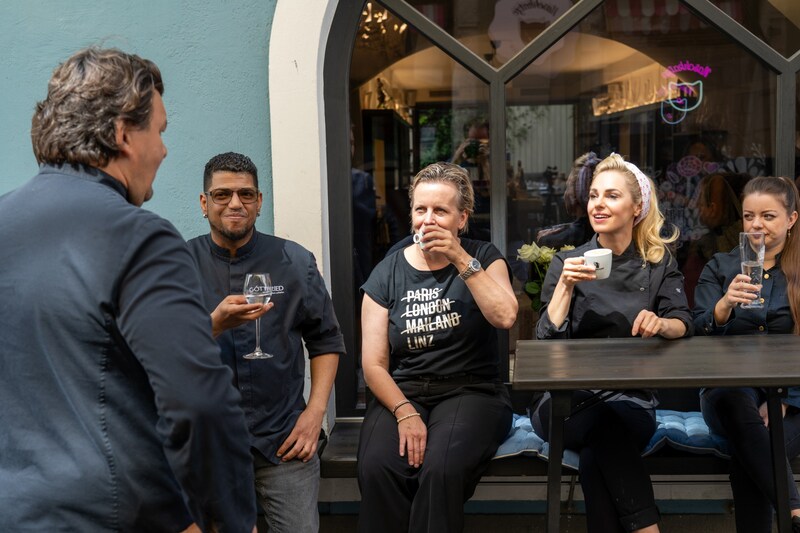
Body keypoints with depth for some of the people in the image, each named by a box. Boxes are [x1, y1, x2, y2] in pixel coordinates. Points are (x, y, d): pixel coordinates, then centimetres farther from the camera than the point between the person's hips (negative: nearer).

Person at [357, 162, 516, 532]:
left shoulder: (484, 257, 7)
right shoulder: (387, 273, 7)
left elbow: (504, 317, -14)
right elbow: (374, 364, 2)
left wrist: (461, 259, -15)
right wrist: (405, 412, -14)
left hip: (470, 391, -1)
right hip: (401, 392, 2)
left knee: (441, 470, -33)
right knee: (376, 469, -30)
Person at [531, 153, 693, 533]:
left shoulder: (659, 263, 10)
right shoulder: (567, 262, 6)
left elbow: (683, 324, 1)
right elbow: (547, 338, -2)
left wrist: (661, 323, -21)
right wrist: (566, 285, -15)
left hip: (630, 395, 0)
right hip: (568, 397, 0)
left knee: (596, 455, -34)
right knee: (605, 425, -35)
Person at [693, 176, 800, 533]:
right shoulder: (720, 267, 13)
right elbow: (699, 334, 1)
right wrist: (724, 305, -22)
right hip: (729, 392, 1)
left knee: (746, 456, -35)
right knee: (734, 397, -37)